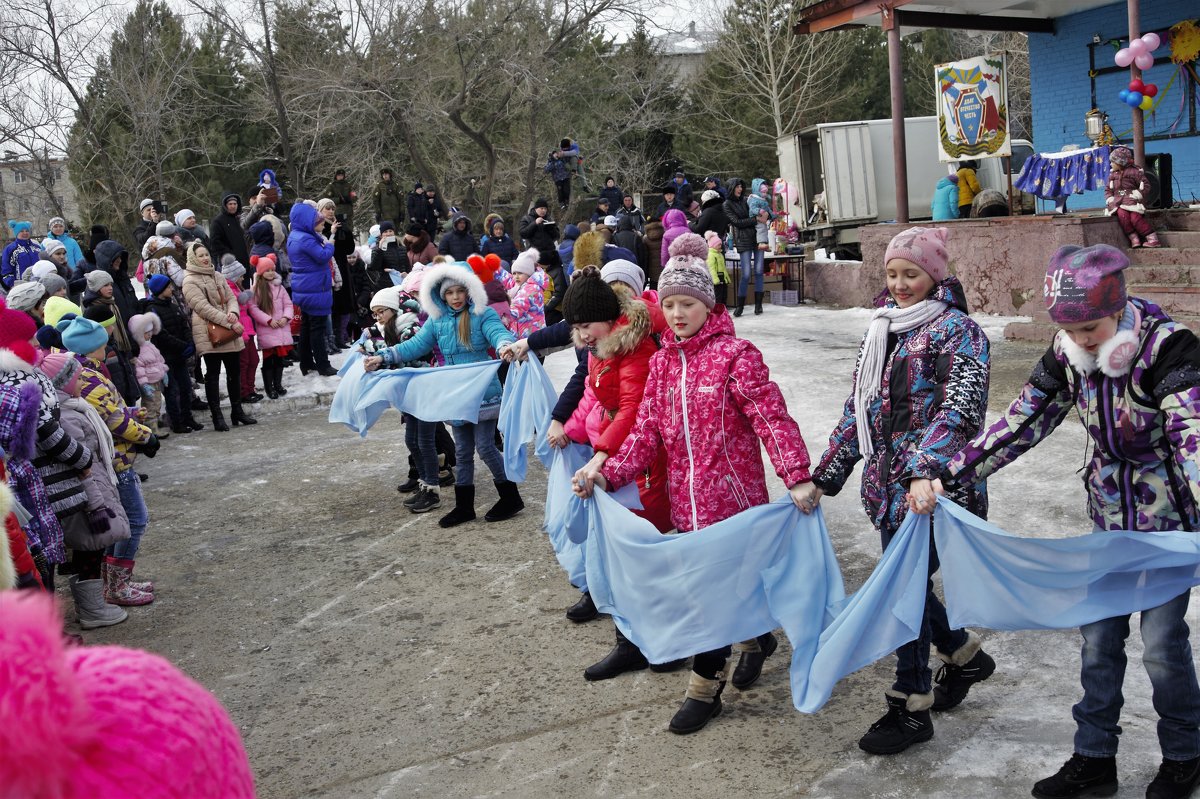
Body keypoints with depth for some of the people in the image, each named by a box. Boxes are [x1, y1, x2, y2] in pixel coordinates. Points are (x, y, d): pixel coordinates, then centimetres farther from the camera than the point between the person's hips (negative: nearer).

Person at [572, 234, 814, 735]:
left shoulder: (734, 354, -10)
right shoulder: (663, 360, 9)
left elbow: (772, 418, -16)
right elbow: (647, 430, 7)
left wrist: (797, 477, -26)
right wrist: (607, 473, -4)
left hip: (733, 495, -6)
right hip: (685, 500, 6)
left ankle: (705, 687, 16)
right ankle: (758, 637, 42)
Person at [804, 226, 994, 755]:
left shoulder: (956, 330, -7)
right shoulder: (883, 329, 14)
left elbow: (961, 408, -21)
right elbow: (858, 409, 16)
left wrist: (926, 472, -35)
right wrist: (823, 477, 14)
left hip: (933, 488, -7)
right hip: (889, 483, 7)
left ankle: (911, 708, 12)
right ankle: (965, 656, 40)